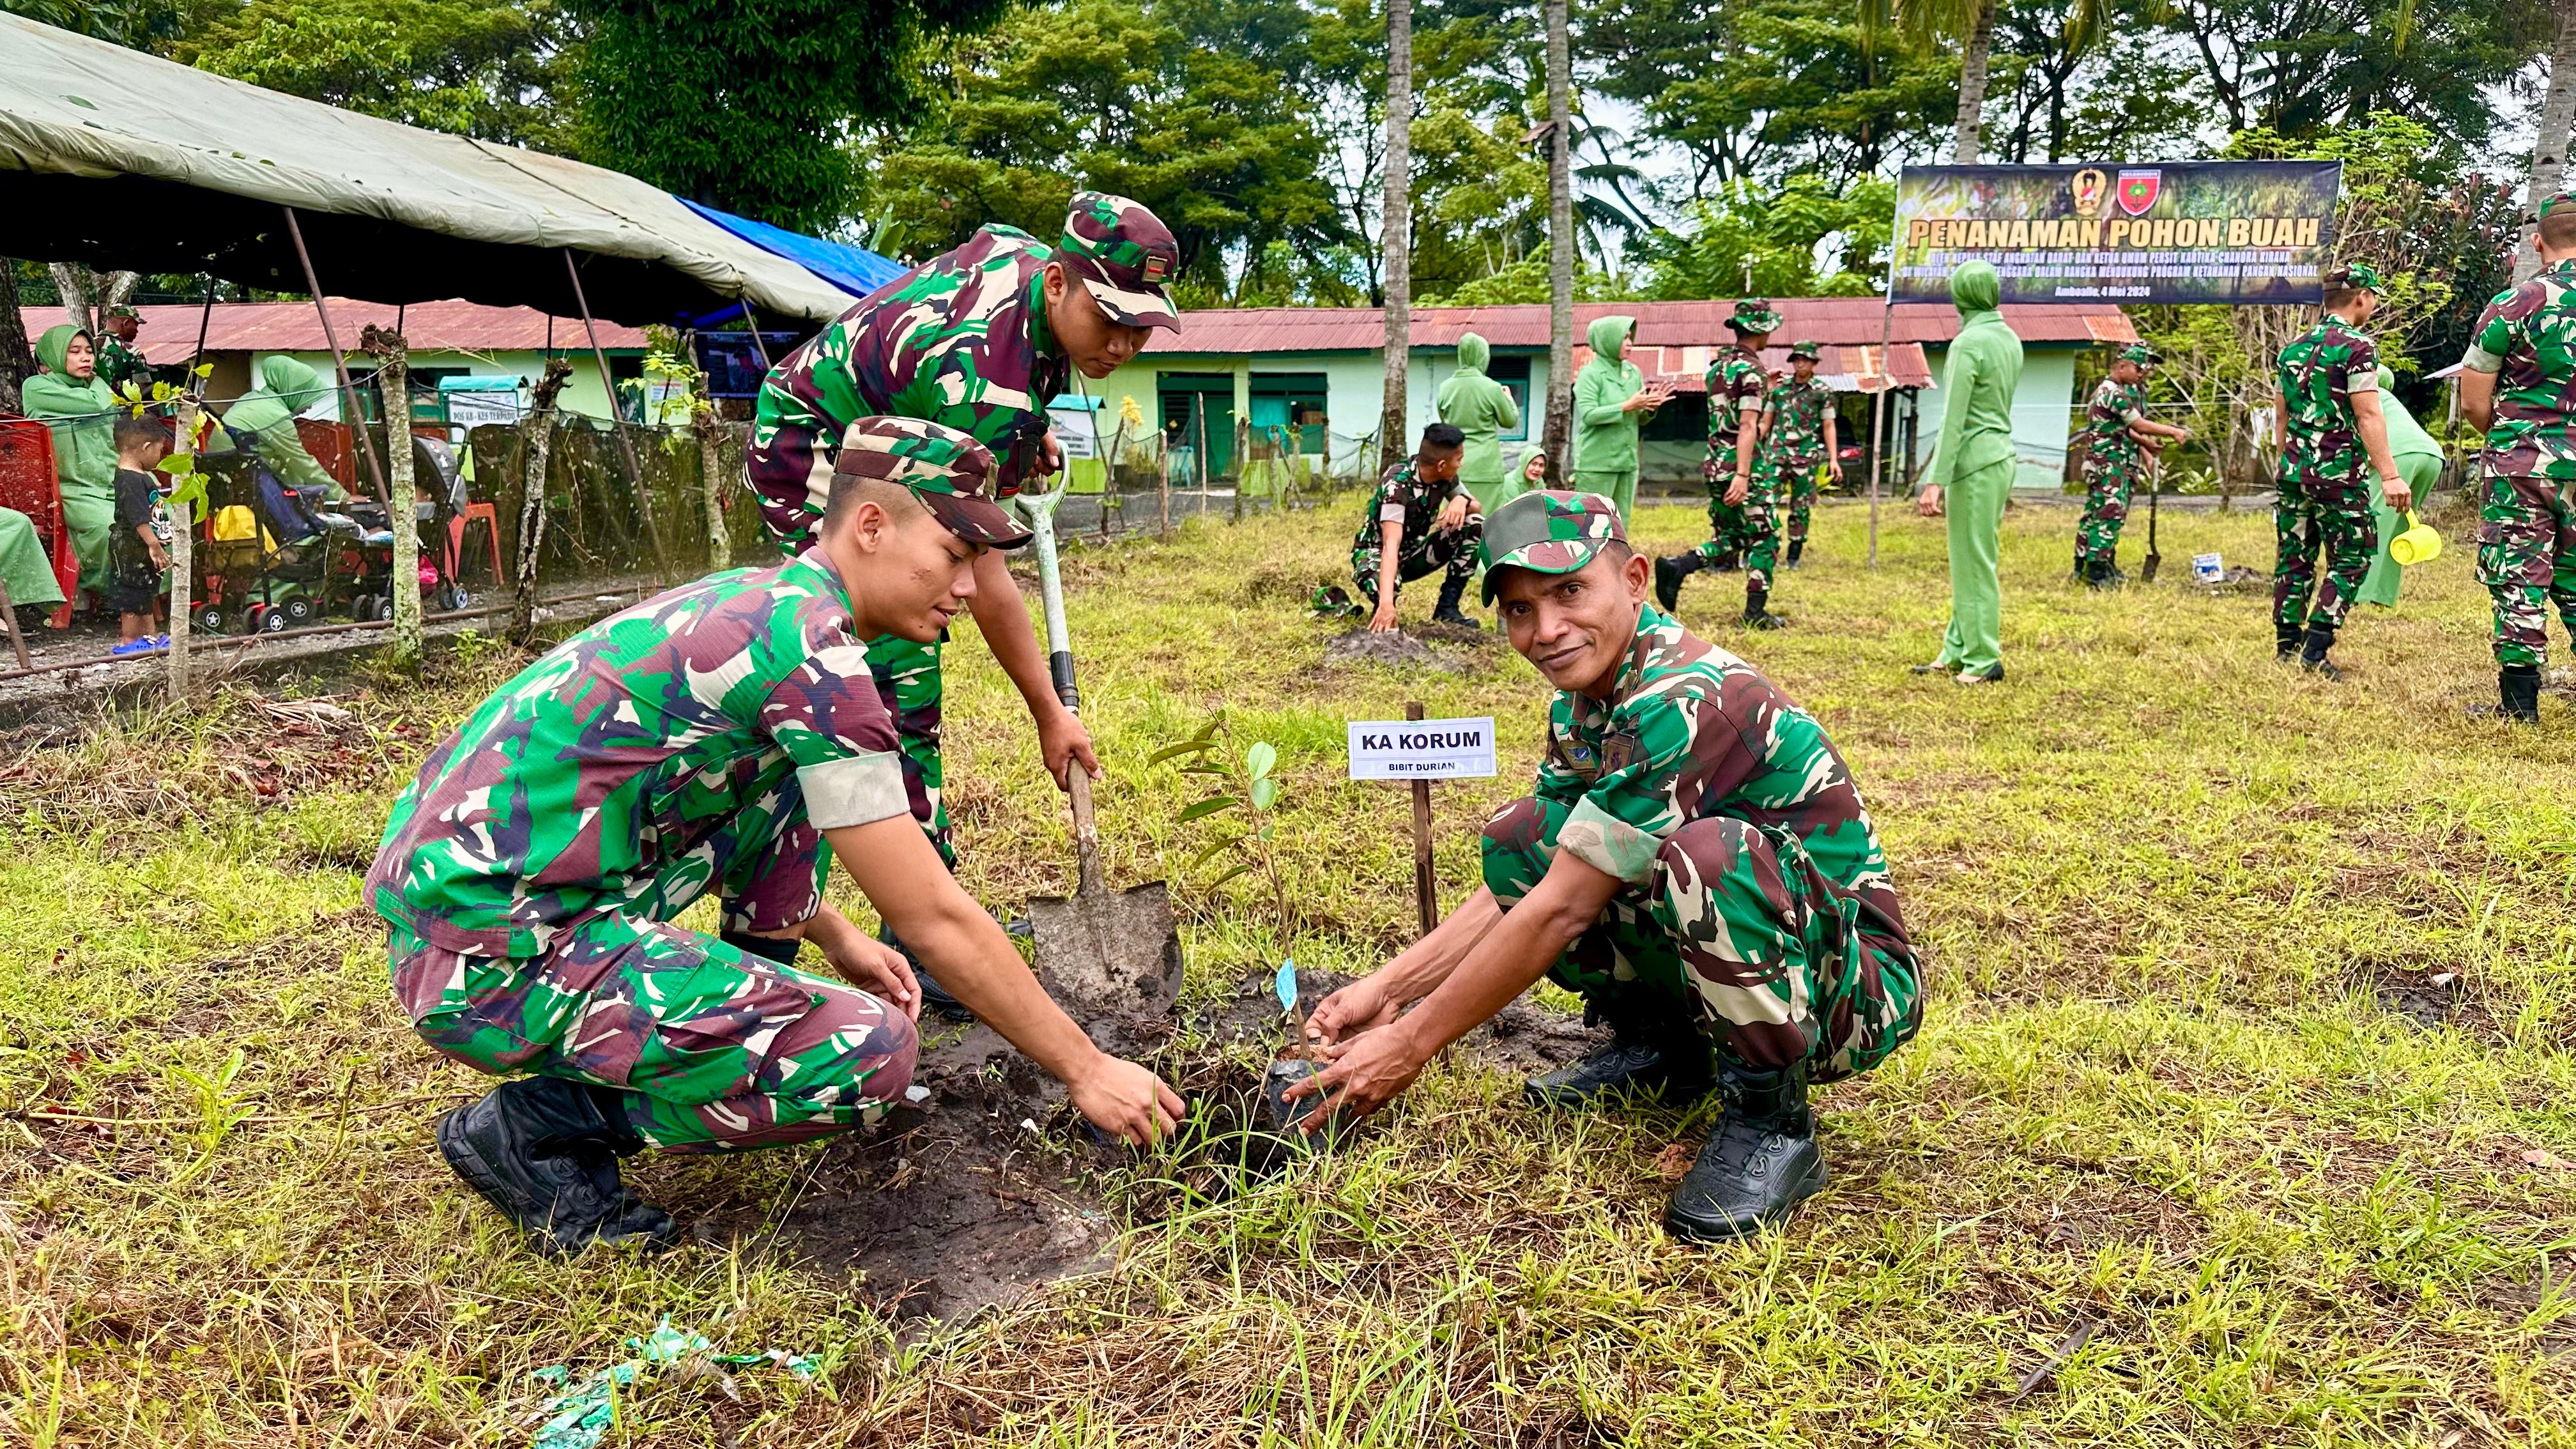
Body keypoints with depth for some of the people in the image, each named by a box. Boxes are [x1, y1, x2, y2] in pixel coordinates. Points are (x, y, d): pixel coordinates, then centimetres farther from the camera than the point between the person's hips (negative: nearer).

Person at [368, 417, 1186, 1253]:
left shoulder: (756, 599, 9)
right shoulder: (812, 657, -19)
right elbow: (936, 920, -16)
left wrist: (837, 939, 30)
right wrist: (1085, 1069, -7)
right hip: (488, 955, -10)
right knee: (871, 1055, -19)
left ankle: (741, 1017, 20)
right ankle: (534, 1128, -3)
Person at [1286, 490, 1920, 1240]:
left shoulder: (1687, 702, -27)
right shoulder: (1582, 706, 2)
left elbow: (1558, 914, -26)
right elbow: (1518, 889, 8)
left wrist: (1410, 1045, -18)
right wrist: (1387, 989, -1)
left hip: (1857, 991, -8)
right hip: (1718, 966, 8)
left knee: (1708, 853, -38)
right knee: (1517, 840, -2)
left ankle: (1772, 1119, -14)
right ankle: (1659, 1044, 15)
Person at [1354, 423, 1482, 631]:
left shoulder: (1446, 478, -10)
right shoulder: (1397, 484, -30)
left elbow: (1478, 508, 0)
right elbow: (1391, 544, -41)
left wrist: (1462, 501, -26)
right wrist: (1386, 602, -52)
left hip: (1412, 553, 7)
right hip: (1375, 553, -7)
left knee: (1475, 525, -14)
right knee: (1382, 586, -43)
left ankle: (1447, 607, -9)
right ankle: (1381, 608, -5)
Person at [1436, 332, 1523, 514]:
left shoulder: (1446, 388, 1)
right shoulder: (1492, 388, -9)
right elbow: (1510, 421, 5)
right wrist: (1508, 398, 21)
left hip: (1455, 465, 4)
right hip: (1485, 464, -4)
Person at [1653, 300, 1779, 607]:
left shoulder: (1718, 365, 13)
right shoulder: (1752, 370, -13)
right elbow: (1747, 426, -22)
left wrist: (1765, 389, 32)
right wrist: (1742, 476, -28)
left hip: (1715, 465, 8)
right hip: (1738, 467, -8)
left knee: (1729, 537, 15)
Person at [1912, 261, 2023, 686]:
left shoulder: (1968, 343, -13)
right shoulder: (2010, 339, 13)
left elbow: (1953, 419, -17)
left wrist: (1937, 480, -17)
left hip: (1975, 461, -9)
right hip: (2002, 455, 9)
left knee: (1974, 562, -4)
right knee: (1970, 562, 13)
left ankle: (1983, 660, 1)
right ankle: (1956, 653, 18)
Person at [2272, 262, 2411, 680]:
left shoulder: (2293, 348, 12)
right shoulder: (2357, 346, -10)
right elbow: (2367, 416, -16)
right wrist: (2389, 475, -18)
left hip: (2293, 472, 7)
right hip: (2339, 475, -7)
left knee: (2294, 560, 11)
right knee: (2351, 560, 1)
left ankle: (2286, 649, 13)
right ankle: (2316, 652, -7)